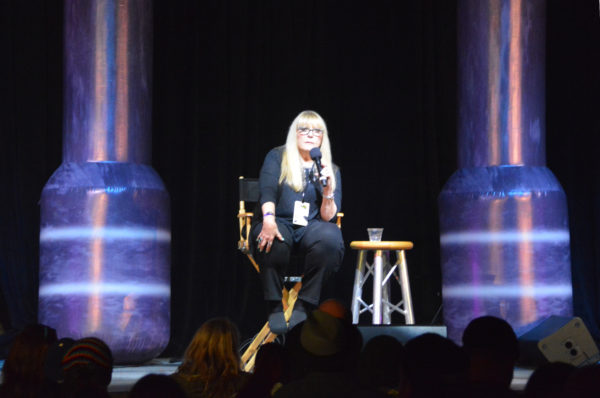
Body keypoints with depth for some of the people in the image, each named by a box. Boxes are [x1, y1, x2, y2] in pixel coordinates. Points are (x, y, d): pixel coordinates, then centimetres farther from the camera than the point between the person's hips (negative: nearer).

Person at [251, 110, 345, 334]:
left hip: (311, 228, 2)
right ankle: (276, 307, -22)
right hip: (281, 222, -1)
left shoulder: (331, 170, 12)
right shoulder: (277, 158, 8)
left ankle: (303, 306, -25)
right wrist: (268, 219, -29)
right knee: (273, 240, -38)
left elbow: (328, 217, 2)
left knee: (331, 238, -34)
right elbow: (267, 191, -9)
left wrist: (328, 190, -17)